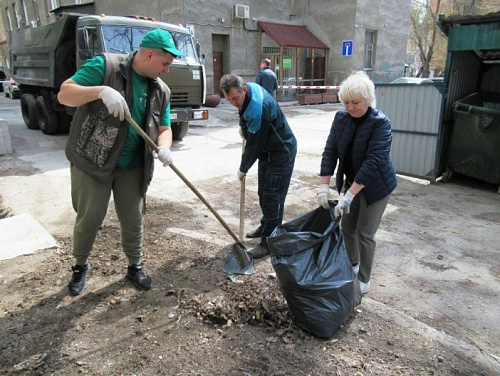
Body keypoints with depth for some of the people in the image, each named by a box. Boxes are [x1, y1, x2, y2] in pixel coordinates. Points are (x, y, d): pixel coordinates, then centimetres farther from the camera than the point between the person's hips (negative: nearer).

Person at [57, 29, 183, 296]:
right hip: (91, 162, -4)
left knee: (133, 219, 10)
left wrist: (164, 147, -15)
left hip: (133, 167, 4)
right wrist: (101, 91, -32)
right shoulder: (105, 66, -10)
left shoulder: (161, 90, 4)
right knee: (89, 218, 4)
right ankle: (80, 266, 30)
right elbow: (64, 94, -14)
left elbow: (164, 128, 8)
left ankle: (135, 266, 31)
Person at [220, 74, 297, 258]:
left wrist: (243, 169, -13)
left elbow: (254, 144, -25)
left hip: (281, 153, -10)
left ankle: (268, 242, 1)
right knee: (263, 193, 19)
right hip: (266, 151, 10)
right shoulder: (247, 93, -3)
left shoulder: (259, 108, -33)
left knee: (272, 198, -7)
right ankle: (265, 227, 37)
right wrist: (243, 127, 10)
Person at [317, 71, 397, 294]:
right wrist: (324, 186, -18)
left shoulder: (380, 123, -24)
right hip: (352, 182, 6)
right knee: (347, 226, 16)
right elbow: (330, 151, -9)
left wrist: (349, 195, -36)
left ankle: (364, 281, 19)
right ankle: (352, 265, 40)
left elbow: (373, 161, -31)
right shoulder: (341, 118, -7)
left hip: (375, 186, -6)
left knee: (365, 232, 1)